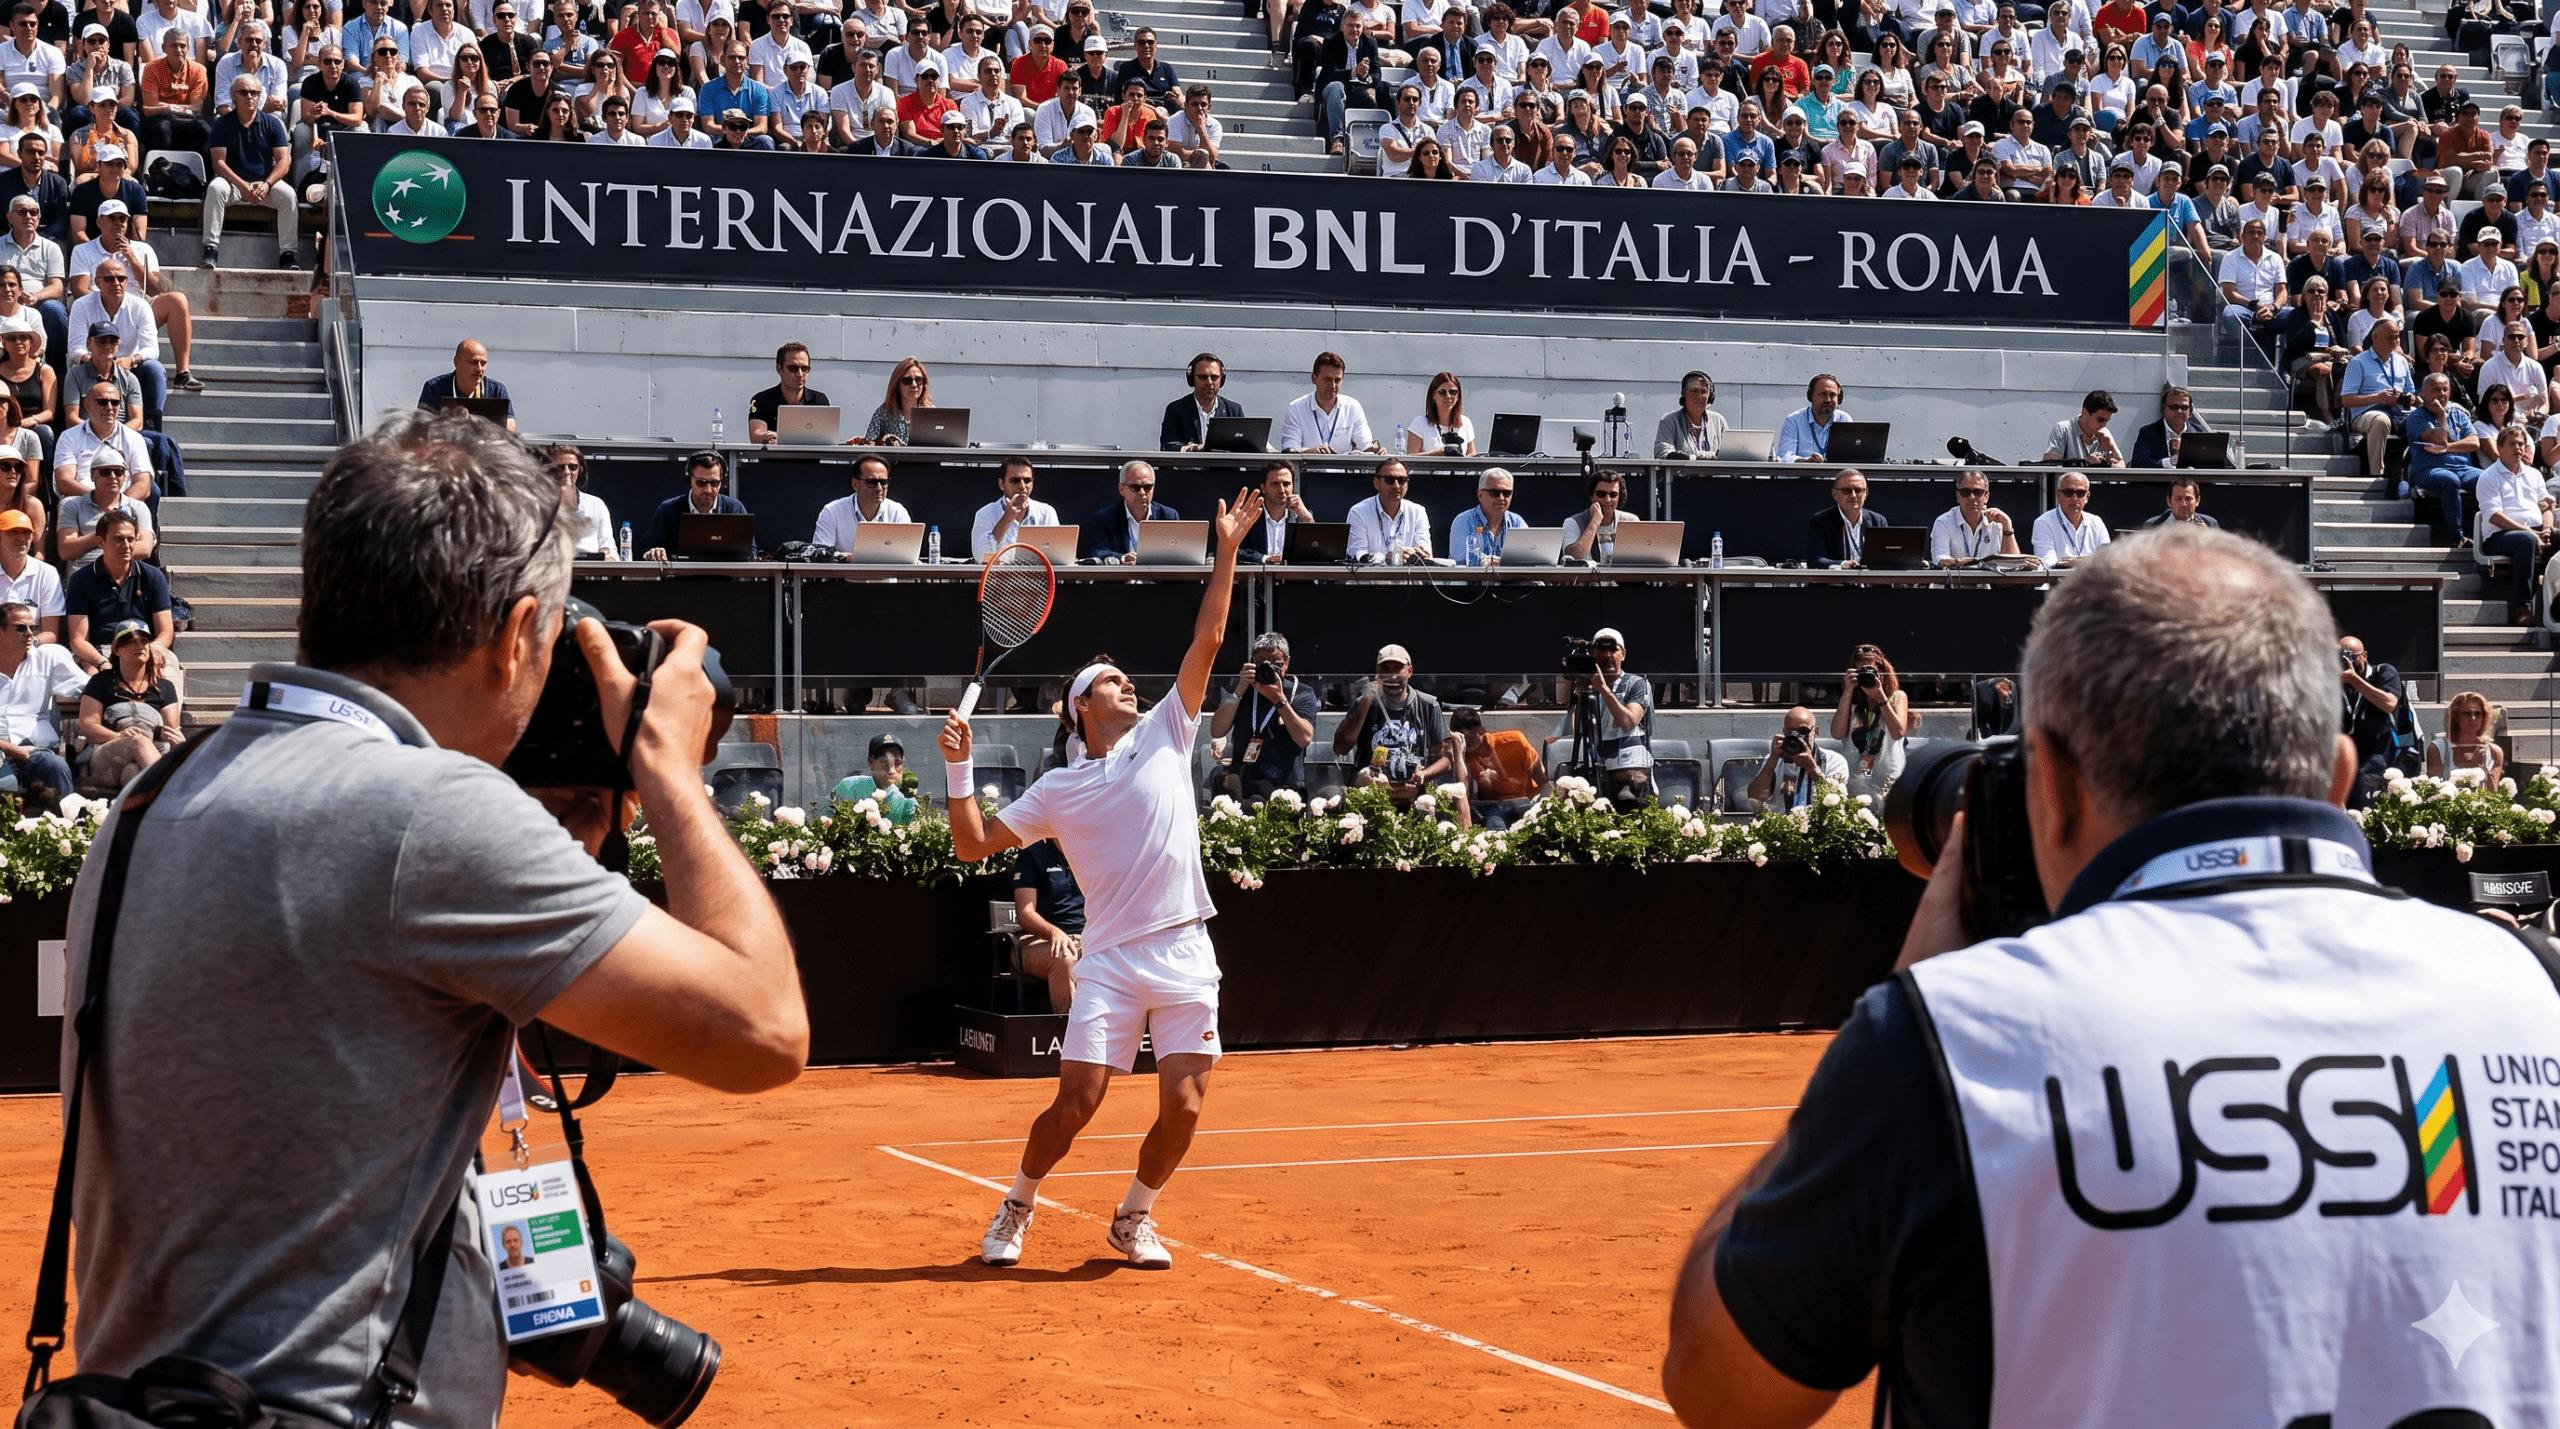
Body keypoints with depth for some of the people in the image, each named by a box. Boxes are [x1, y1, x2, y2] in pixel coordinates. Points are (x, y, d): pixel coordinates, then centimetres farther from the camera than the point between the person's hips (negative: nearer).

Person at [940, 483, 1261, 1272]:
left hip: (1185, 955, 1)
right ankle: (1015, 1210, 17)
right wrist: (957, 767, -1)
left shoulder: (1164, 736, 12)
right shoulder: (1056, 789, 10)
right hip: (1111, 961, -1)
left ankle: (1133, 1219, 18)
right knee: (1076, 1101, -8)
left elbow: (1206, 641, 6)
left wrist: (1227, 552, 1)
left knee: (1183, 1104, -6)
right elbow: (973, 846, 9)